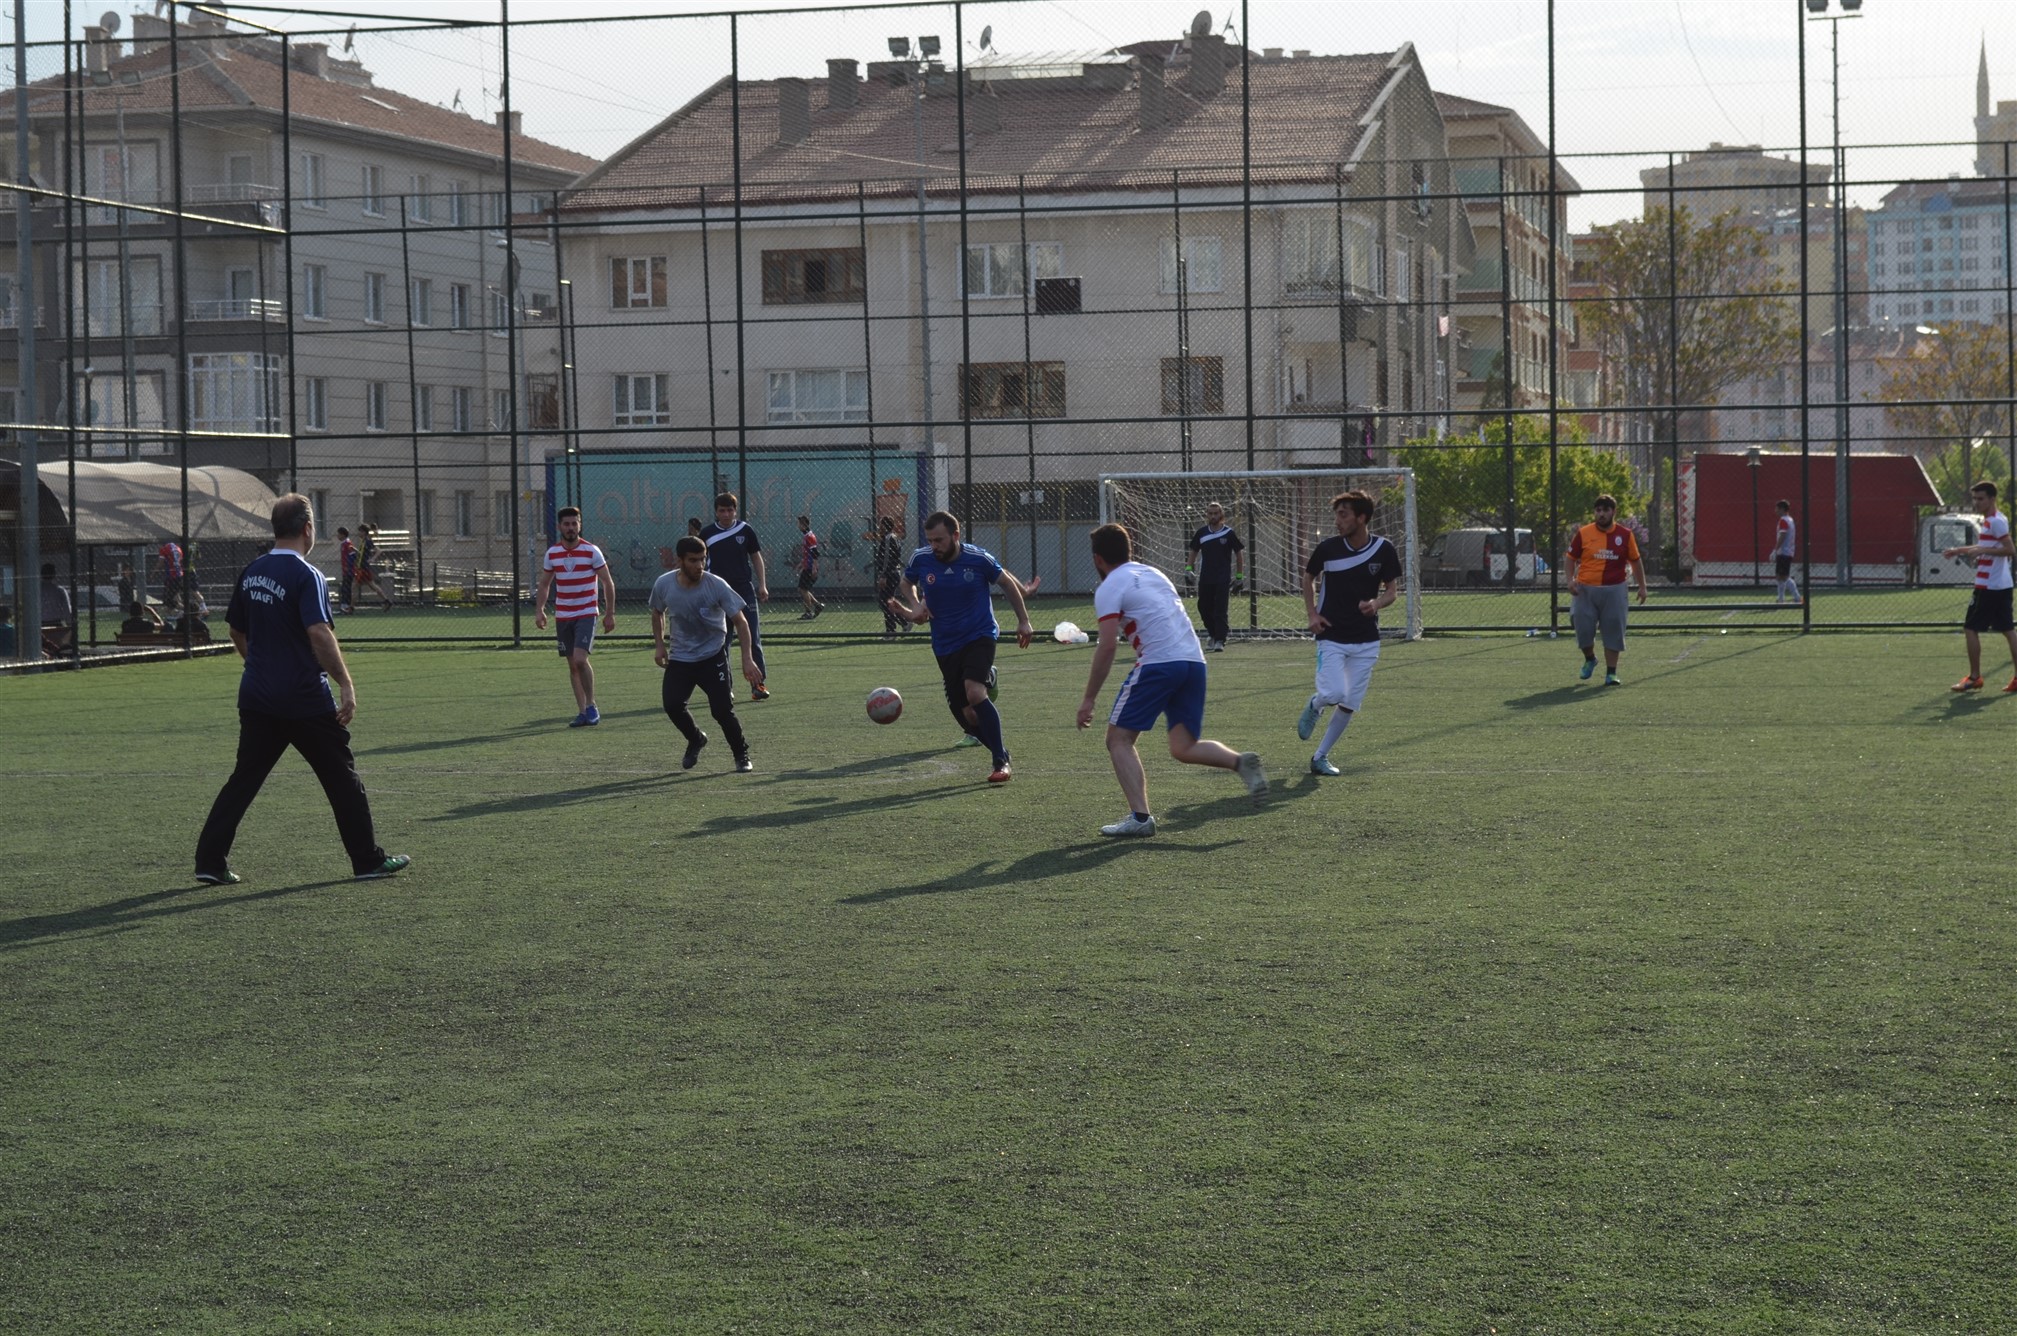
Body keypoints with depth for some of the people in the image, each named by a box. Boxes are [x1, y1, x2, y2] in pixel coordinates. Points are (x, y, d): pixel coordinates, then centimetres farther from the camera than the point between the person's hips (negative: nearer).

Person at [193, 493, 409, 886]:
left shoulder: (251, 572, 8)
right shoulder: (306, 576, -14)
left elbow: (237, 631, 18)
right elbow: (320, 634, -24)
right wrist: (346, 685, -23)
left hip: (256, 696, 6)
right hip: (305, 699, -6)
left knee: (243, 778, 9)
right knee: (341, 776, 6)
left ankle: (210, 861, 3)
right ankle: (368, 860, 12)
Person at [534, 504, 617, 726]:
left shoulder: (592, 552, -6)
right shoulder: (552, 554, 4)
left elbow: (608, 583, -1)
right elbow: (544, 584, 14)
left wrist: (610, 613, -4)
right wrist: (539, 610, 2)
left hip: (586, 614, -4)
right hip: (562, 616, 4)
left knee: (580, 660, -19)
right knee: (572, 665, 6)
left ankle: (591, 706, -4)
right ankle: (583, 711, 13)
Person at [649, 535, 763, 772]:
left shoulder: (716, 586, -19)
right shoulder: (664, 584, -10)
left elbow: (740, 621, -13)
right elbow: (657, 613, 13)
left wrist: (747, 660, -20)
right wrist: (659, 644, 3)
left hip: (713, 657, -3)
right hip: (679, 658, 3)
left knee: (722, 710, -13)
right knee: (672, 704, -13)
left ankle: (741, 755, 12)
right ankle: (695, 740, 18)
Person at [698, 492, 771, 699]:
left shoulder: (745, 531, 2)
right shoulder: (707, 534, 2)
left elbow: (756, 558, 10)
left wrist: (762, 585, 3)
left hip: (745, 589, 0)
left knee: (753, 639, -4)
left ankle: (759, 684, -1)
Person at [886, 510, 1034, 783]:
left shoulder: (979, 559, -12)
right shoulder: (920, 559, -5)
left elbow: (1008, 583, 5)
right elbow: (908, 583, 17)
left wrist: (1023, 620, 5)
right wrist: (914, 607, -2)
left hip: (979, 635, -4)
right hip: (945, 645, 4)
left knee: (974, 693, -27)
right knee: (966, 715, -1)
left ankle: (1000, 761, -17)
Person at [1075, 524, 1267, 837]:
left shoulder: (1109, 589, 0)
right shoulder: (1153, 573, 23)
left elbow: (1107, 647, -8)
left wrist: (1089, 700, -4)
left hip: (1158, 663, -7)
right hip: (1194, 660, 7)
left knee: (1119, 739, 3)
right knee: (1183, 748, 11)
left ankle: (1140, 816, -9)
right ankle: (1240, 761, -13)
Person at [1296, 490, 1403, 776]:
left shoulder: (1383, 550, -6)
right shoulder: (1328, 548, -7)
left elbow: (1392, 590, 3)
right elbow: (1308, 578, 12)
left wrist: (1376, 604, -19)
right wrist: (1311, 613, -1)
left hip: (1366, 640, 2)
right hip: (1331, 636, -2)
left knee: (1349, 705, 2)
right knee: (1334, 693, -20)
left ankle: (1320, 757, 17)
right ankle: (1314, 707, 16)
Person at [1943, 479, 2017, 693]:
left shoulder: (1996, 521, -15)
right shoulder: (1990, 520, 15)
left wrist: (1982, 550, -28)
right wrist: (1959, 550, 28)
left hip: (1988, 587, -10)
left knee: (1970, 628, -2)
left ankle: (1974, 677, 3)